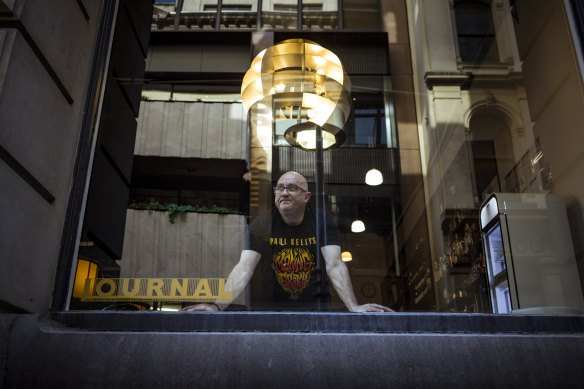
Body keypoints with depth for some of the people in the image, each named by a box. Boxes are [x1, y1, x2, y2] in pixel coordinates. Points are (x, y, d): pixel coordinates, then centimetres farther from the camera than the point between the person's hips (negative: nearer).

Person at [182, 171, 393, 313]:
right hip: (271, 307, 0)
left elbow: (334, 266, -18)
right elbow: (244, 269, -18)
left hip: (314, 307, 0)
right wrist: (218, 305, -34)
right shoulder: (260, 225, -8)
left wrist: (354, 307, -33)